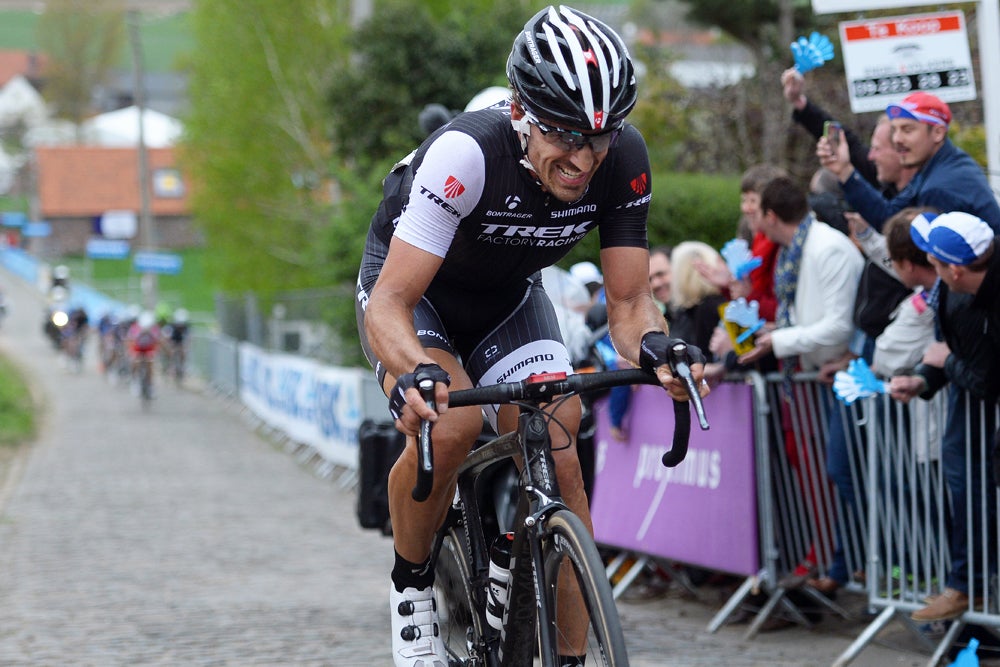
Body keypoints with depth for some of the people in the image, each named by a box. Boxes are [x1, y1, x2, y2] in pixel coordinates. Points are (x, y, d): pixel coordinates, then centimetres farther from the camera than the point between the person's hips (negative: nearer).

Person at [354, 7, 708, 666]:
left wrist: (654, 346, -42)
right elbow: (390, 302, -39)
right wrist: (414, 375, -60)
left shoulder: (624, 160, -26)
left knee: (557, 459, -15)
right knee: (449, 424, -31)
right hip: (412, 287, -3)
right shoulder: (466, 152, -38)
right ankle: (411, 584, -5)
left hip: (509, 301, 4)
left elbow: (629, 300, -19)